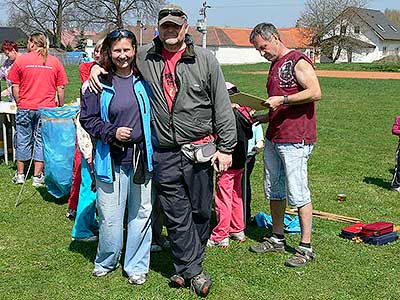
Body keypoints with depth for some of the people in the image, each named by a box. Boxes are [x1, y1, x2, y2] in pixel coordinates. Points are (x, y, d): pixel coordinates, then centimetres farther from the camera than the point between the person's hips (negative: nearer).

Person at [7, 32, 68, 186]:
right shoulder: (55, 61, 2)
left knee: (23, 139, 11)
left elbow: (15, 87, 0)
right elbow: (60, 88, 3)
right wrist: (61, 106, 13)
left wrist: (19, 103, 12)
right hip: (47, 108, 1)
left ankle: (20, 174, 21)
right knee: (41, 140, 8)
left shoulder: (21, 60, -2)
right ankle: (37, 176, 11)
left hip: (25, 108, 0)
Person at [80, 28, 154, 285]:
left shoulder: (144, 79, 3)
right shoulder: (100, 83, -2)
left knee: (141, 213, 10)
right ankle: (106, 261, 29)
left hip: (142, 157, 2)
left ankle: (136, 266, 26)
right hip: (111, 160, -2)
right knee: (110, 216, 3)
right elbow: (87, 118, 1)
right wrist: (112, 132, -13)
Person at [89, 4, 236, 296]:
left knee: (200, 211, 8)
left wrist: (226, 147, -2)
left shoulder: (205, 59, 0)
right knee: (177, 215, 4)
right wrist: (97, 65, 2)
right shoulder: (145, 57, 5)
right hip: (164, 154, 1)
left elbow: (222, 106, 1)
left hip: (199, 150, -1)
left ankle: (186, 266, 27)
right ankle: (194, 271, 16)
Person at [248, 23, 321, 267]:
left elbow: (315, 92, -20)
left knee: (298, 194, -6)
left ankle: (306, 248, 3)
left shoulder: (298, 61, -9)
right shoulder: (275, 65, 20)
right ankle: (277, 239, 27)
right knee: (274, 191, 14)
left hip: (295, 140, -9)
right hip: (274, 138, 10)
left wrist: (281, 100, -19)